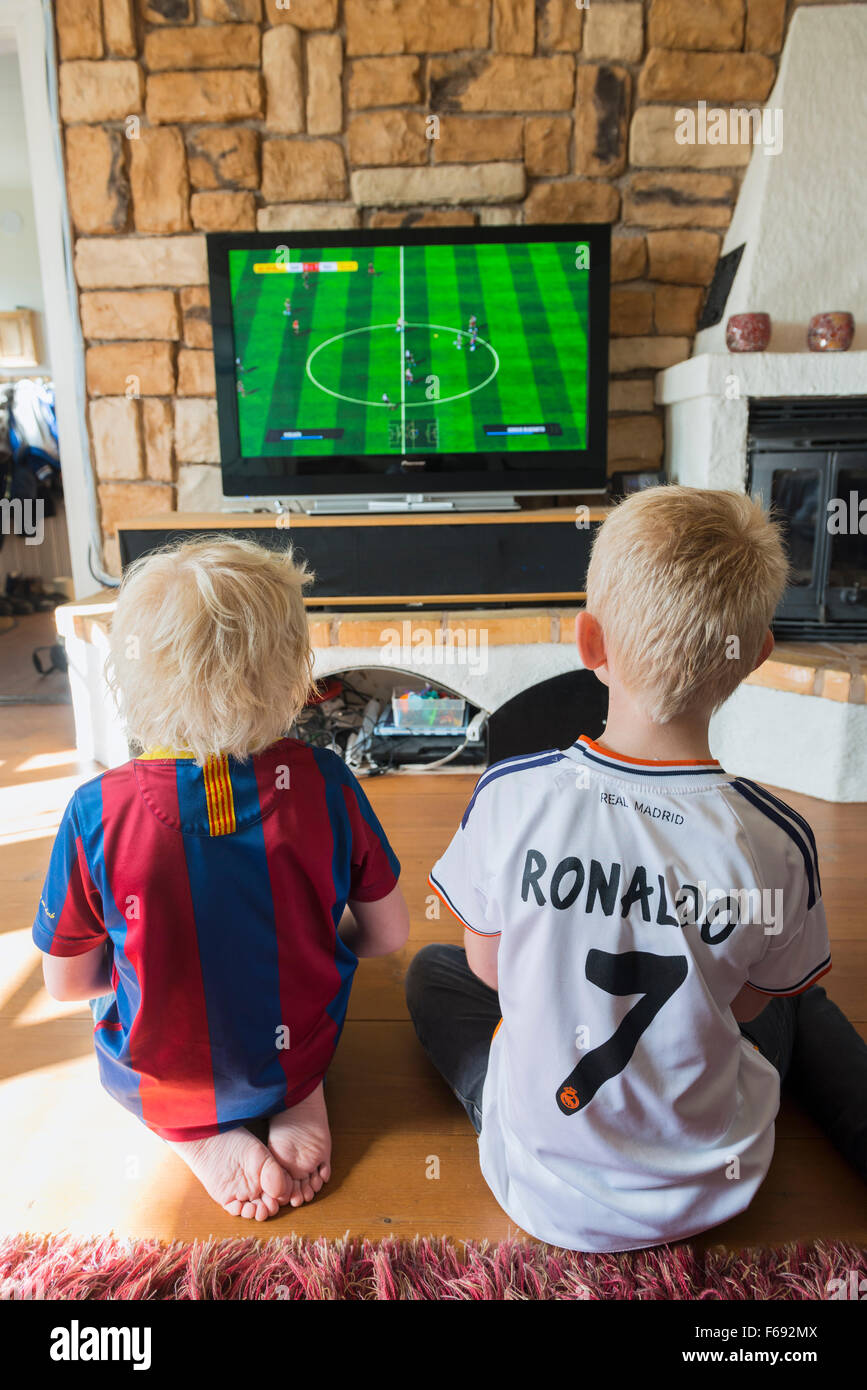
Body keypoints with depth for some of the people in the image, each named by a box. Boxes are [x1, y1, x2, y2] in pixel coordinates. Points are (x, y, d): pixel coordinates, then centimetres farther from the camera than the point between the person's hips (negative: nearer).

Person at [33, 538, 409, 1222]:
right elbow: (387, 934, -7)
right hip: (301, 1053, 1)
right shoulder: (324, 783, -20)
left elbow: (66, 983, -9)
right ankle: (303, 1101, 6)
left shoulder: (96, 812, -23)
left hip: (158, 1086, 0)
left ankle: (204, 1137, 8)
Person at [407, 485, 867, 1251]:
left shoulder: (510, 795, -24)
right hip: (710, 1192, 1)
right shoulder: (777, 838, -23)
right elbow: (749, 1003, -5)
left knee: (430, 969, 23)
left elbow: (488, 966, -7)